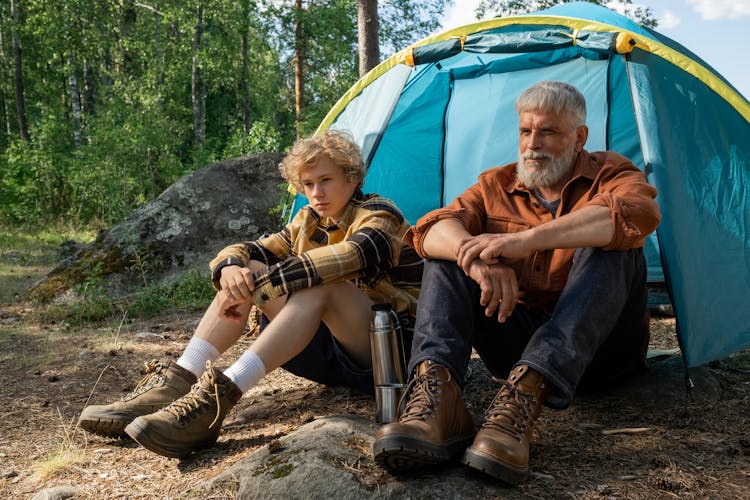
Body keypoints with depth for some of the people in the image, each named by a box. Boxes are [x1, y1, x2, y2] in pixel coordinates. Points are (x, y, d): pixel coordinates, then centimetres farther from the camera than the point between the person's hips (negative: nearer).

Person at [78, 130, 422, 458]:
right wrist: (231, 269, -22)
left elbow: (352, 257, -32)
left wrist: (258, 284, -35)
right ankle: (177, 381, -26)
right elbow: (246, 250, 4)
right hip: (325, 351, 6)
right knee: (247, 270, -10)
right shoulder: (307, 222, 12)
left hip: (388, 351, -6)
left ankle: (218, 398, -45)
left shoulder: (380, 216, -9)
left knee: (321, 282, -34)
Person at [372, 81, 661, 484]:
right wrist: (478, 258, -35)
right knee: (447, 255, -13)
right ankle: (437, 395, -38)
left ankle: (524, 394, -44)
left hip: (598, 346, -2)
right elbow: (432, 228, -10)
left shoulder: (609, 174, 0)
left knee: (611, 248, -28)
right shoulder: (495, 186, 8)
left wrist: (526, 240, -35)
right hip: (517, 341, 3)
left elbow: (639, 211, -27)